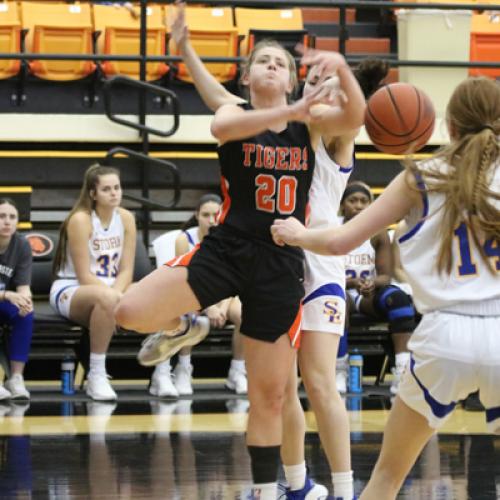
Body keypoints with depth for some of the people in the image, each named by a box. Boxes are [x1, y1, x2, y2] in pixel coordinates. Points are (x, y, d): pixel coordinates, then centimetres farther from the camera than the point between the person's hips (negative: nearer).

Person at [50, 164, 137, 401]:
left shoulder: (126, 219, 0)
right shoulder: (80, 220, -16)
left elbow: (126, 270, -3)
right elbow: (84, 276, -18)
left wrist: (116, 294, -22)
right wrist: (111, 296, -30)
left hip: (109, 291, 5)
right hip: (69, 291, -5)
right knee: (105, 299, -41)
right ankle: (96, 376, -30)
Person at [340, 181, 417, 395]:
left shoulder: (379, 233, -1)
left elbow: (386, 276, -3)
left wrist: (372, 283, -27)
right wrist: (353, 282, -30)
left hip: (371, 292, 2)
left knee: (399, 298, -29)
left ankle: (403, 370, -38)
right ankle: (340, 372, -30)